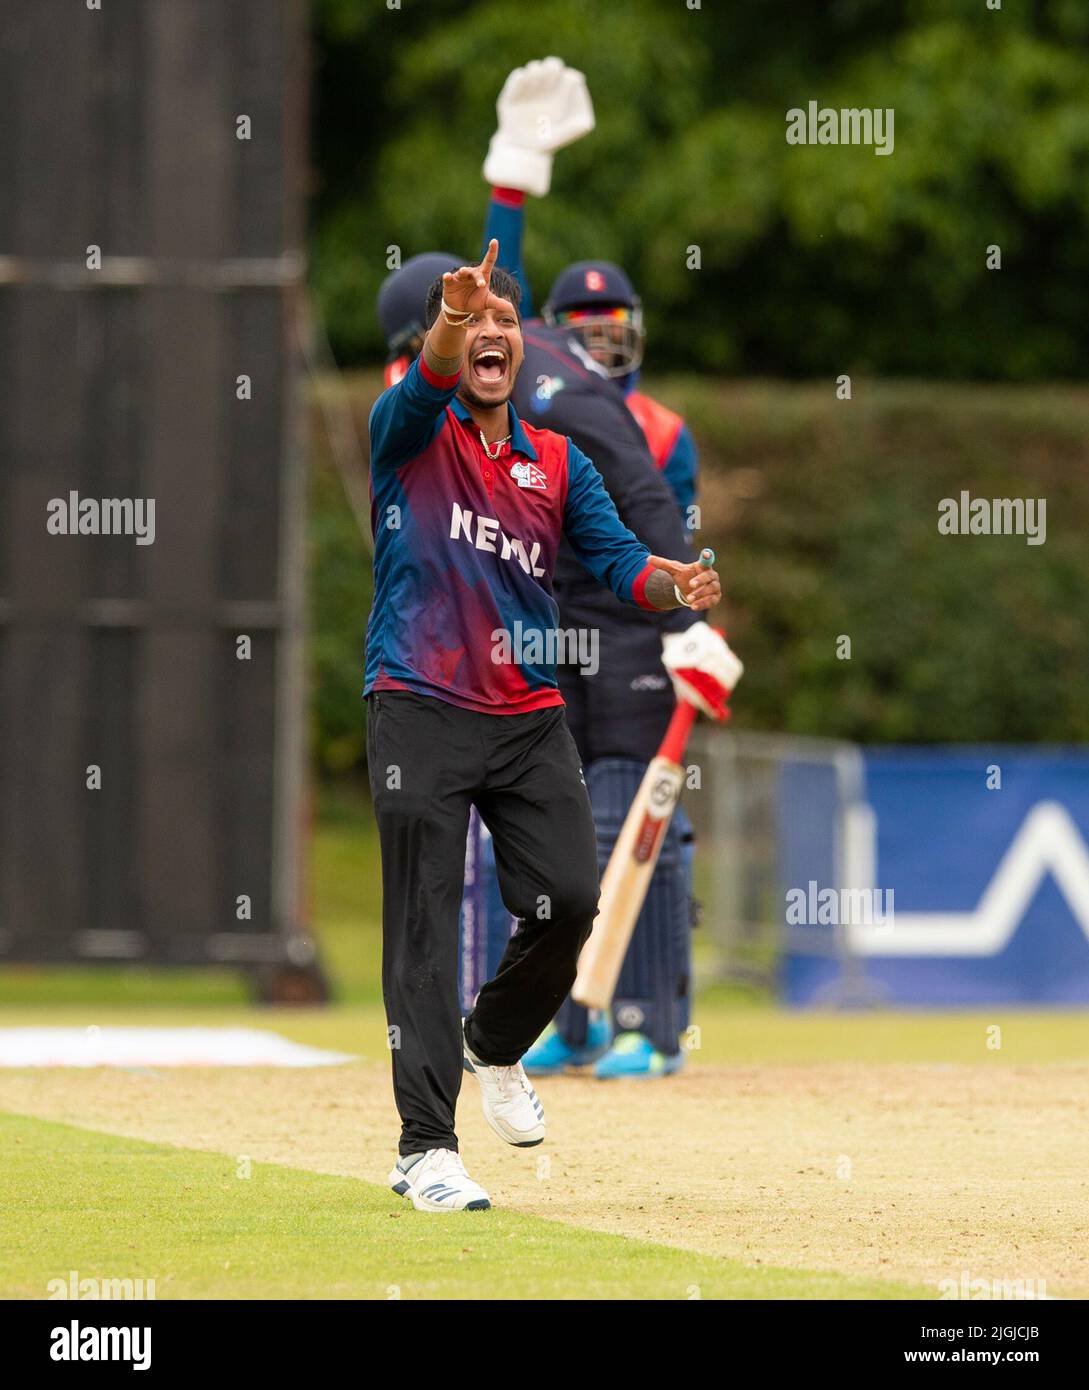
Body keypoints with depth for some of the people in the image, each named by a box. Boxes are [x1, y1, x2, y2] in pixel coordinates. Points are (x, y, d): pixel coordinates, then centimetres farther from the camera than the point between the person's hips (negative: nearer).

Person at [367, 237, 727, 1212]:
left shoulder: (559, 464, 13)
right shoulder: (411, 434, 0)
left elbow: (617, 558, 1)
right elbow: (428, 383, -23)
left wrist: (679, 585, -22)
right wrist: (452, 315, -46)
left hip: (531, 718, 4)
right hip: (421, 711, -4)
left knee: (569, 901, -2)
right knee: (424, 929, -6)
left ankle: (495, 1045, 30)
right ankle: (426, 1150, -6)